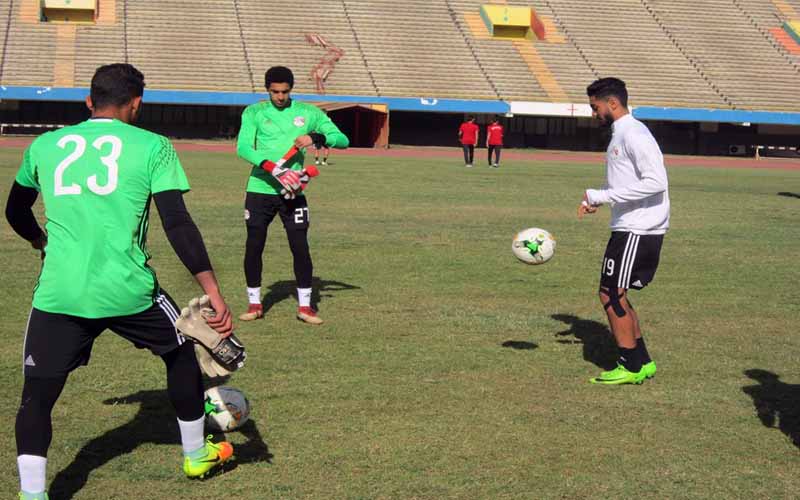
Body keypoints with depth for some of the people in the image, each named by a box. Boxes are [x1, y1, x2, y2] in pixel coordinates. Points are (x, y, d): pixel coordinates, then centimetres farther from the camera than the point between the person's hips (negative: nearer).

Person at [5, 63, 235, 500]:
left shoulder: (44, 145, 12)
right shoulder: (151, 147, 1)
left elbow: (15, 211, 27)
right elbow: (177, 224, -8)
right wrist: (213, 293, -7)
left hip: (58, 295, 1)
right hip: (128, 292, -1)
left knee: (36, 398, 11)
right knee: (181, 353, 25)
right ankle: (196, 455, 39)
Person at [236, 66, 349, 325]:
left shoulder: (308, 112, 5)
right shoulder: (254, 112, 1)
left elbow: (343, 140, 2)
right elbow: (243, 148, -14)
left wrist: (316, 138, -19)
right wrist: (273, 169, -28)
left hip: (292, 192, 0)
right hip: (260, 189, 0)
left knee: (300, 247, -4)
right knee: (253, 246, 3)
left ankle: (304, 306, 9)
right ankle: (254, 304, 18)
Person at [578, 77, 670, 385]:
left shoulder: (633, 134, -15)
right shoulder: (620, 134, 17)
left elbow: (656, 181, -24)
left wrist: (604, 196, -22)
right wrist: (597, 200, 11)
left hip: (638, 229, -10)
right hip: (631, 228, 10)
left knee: (611, 293, -6)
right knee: (615, 294, 14)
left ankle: (631, 367, 2)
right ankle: (642, 362, 20)